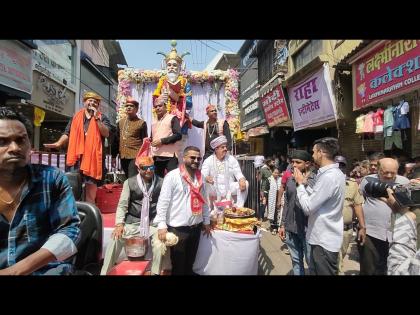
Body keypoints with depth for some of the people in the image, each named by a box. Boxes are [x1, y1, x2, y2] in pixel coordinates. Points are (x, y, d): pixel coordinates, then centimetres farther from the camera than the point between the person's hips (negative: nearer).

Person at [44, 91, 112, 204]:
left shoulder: (102, 118, 8)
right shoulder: (76, 117, 16)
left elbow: (106, 133, -7)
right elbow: (68, 133, 15)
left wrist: (97, 118, -14)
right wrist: (59, 143, -2)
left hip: (93, 157, -3)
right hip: (76, 156, 3)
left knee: (91, 186, 0)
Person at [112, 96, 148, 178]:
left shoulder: (141, 123, -1)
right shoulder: (120, 122, 12)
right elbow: (117, 139, 15)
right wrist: (114, 155, 12)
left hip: (135, 156, -5)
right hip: (123, 156, 5)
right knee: (127, 178, 14)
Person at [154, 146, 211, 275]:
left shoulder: (199, 177, 7)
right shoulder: (172, 176, -12)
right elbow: (163, 202, -14)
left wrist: (206, 221, 14)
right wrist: (162, 225, -18)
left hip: (196, 228, 5)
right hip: (177, 228, -5)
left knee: (189, 264, 21)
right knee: (178, 266, 11)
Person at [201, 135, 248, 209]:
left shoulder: (232, 159, 6)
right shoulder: (208, 161, 0)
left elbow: (238, 173, 0)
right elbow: (203, 175, -13)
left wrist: (242, 180, -25)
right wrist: (206, 178, -39)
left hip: (229, 189, 2)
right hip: (214, 190, -1)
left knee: (245, 183, -20)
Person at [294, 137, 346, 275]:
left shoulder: (329, 177, -25)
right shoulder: (335, 173, 8)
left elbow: (308, 207, -23)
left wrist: (300, 183, -12)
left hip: (325, 240, -9)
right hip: (324, 237, 9)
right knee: (316, 271, 21)